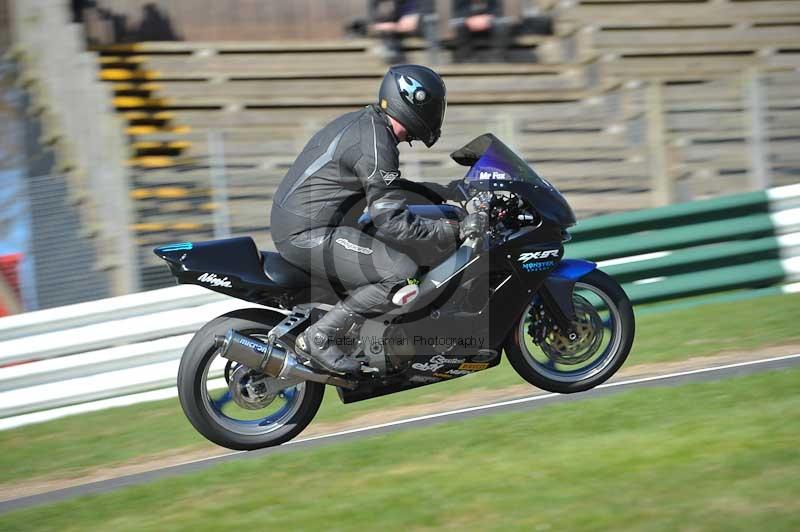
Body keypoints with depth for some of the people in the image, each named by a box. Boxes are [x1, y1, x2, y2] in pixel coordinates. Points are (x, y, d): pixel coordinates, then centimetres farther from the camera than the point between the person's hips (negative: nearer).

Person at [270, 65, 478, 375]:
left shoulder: (363, 123, 14)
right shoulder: (376, 143, -17)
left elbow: (386, 187, 28)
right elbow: (391, 219, -20)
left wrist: (442, 193, 22)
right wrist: (451, 232, -13)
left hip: (292, 221, 11)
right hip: (309, 234, -11)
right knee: (401, 275, -18)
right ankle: (320, 338, -14)